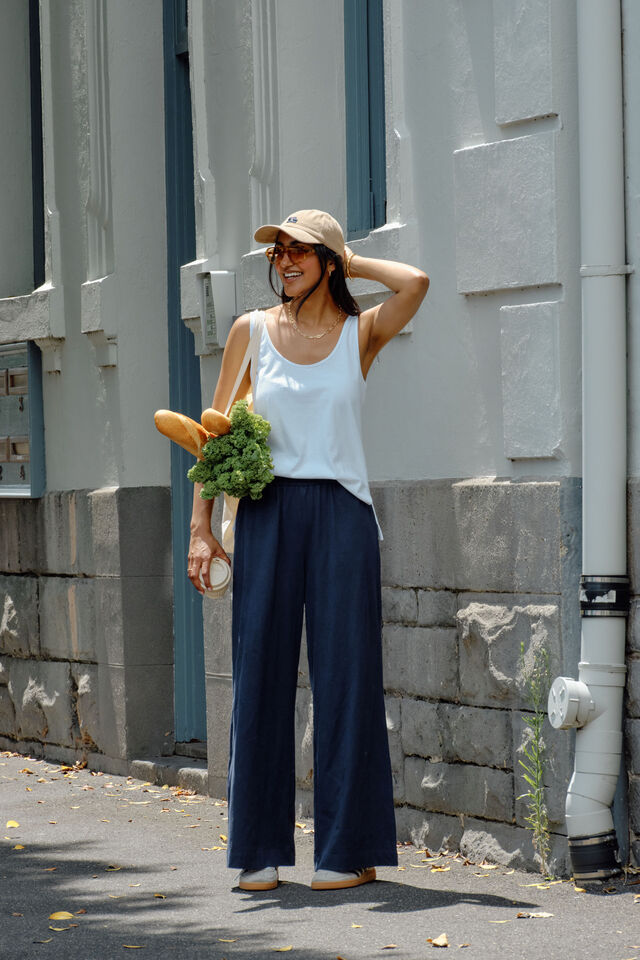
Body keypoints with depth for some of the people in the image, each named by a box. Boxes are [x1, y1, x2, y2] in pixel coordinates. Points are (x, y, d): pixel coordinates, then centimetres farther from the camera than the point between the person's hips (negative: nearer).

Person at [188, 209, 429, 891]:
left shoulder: (362, 334, 5)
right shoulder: (252, 331, 9)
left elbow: (416, 283, -15)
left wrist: (348, 263, 1)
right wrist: (201, 527, 1)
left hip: (340, 510, -1)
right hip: (267, 512, 1)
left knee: (344, 674, -1)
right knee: (261, 674, 1)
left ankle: (350, 850, 6)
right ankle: (260, 850, 8)